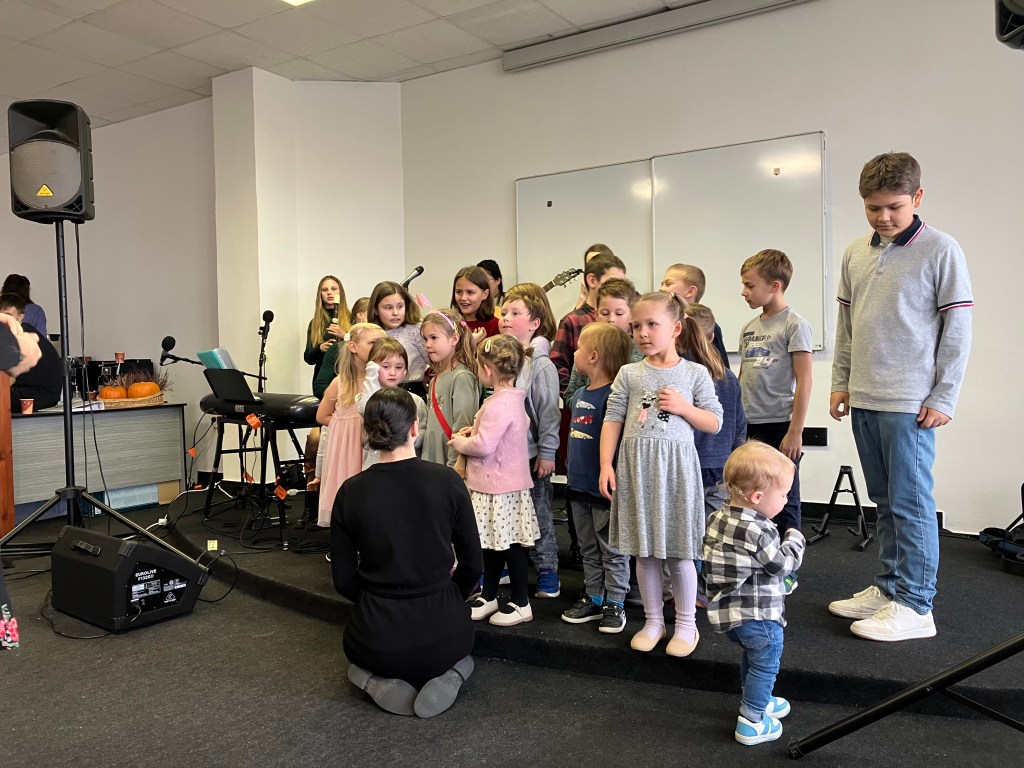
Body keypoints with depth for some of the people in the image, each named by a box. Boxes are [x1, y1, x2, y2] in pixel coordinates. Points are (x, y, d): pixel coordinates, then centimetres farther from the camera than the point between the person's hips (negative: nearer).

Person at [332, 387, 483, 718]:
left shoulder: (351, 492, -8)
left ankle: (378, 680, 4)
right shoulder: (447, 481, -11)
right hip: (441, 635, 0)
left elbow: (343, 580, -1)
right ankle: (451, 673, 4)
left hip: (377, 640, 1)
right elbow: (472, 564, -2)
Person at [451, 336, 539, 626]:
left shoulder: (498, 404, -23)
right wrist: (475, 430, 9)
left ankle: (521, 604, 16)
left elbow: (484, 445, -27)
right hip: (495, 482, 10)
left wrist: (460, 442, -8)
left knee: (509, 544, 2)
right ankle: (488, 597, 31)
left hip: (499, 486, -10)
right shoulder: (513, 398, 9)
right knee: (493, 543, 18)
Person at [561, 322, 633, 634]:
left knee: (612, 551, 7)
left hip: (604, 489, -9)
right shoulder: (579, 394, 9)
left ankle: (614, 603, 19)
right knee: (589, 550, 19)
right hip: (579, 487, 9)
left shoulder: (613, 395, -19)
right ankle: (593, 599, 31)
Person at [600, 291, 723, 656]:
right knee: (644, 550, 10)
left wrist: (683, 407, -12)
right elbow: (612, 420, 3)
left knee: (679, 551, 5)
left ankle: (686, 623, 24)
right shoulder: (629, 374, 4)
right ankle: (653, 620, 27)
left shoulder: (695, 373, 1)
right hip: (636, 466, 2)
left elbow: (714, 422, 4)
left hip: (676, 466, -2)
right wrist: (606, 465, -4)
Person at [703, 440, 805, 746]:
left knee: (753, 659, 28)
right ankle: (751, 722, 16)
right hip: (758, 615, -8)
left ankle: (758, 701, 45)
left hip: (727, 611, 8)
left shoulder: (717, 519, 0)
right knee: (765, 665, 10)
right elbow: (784, 564, -15)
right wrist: (794, 538, 0)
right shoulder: (760, 532, -26)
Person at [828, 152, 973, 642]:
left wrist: (944, 397, -9)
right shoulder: (855, 254, 11)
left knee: (910, 502, -2)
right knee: (884, 501, 14)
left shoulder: (941, 251, -5)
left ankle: (915, 605, 8)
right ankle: (889, 588, 25)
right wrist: (841, 382, 12)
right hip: (863, 399, 6)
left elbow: (957, 328, -6)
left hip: (911, 402, -6)